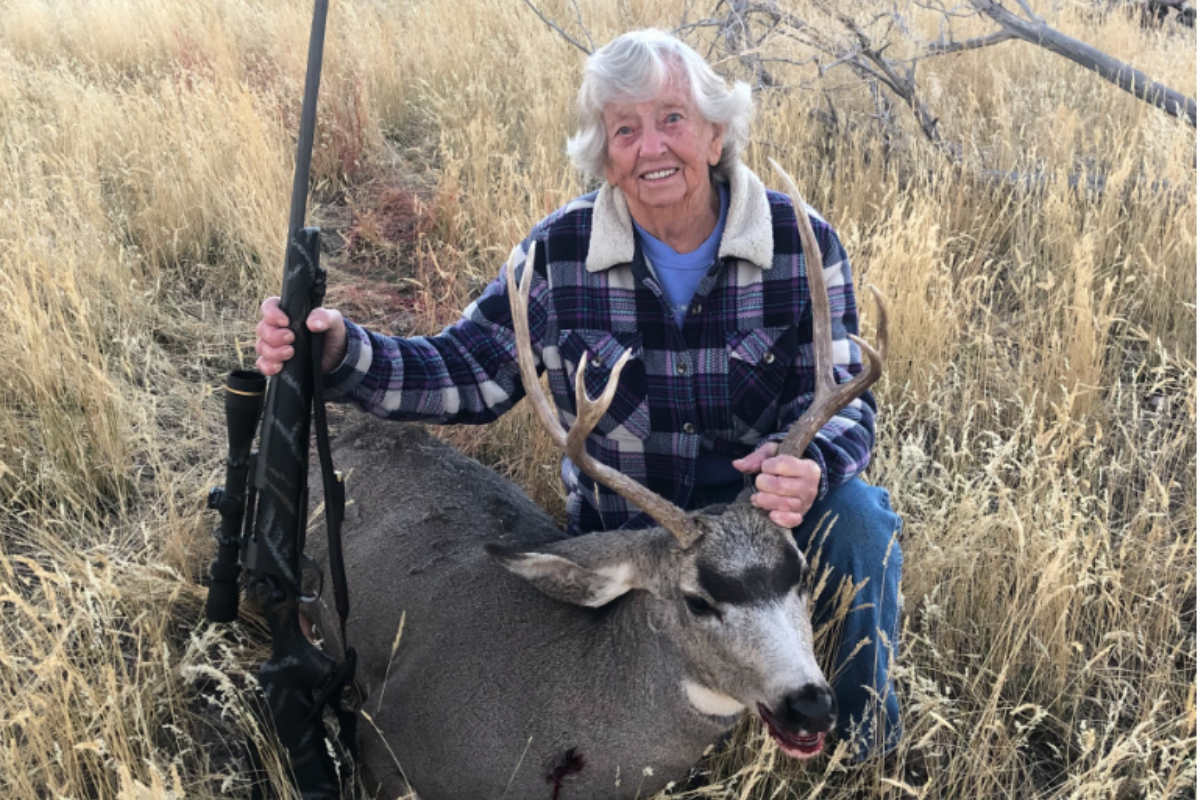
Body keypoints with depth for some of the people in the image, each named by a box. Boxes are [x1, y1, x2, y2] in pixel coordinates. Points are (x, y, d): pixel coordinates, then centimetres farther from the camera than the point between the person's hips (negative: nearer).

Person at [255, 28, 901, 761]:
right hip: (621, 534, 1)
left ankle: (868, 735, -1)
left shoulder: (803, 245, -11)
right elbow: (467, 374, -7)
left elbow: (842, 400, -13)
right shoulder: (559, 254, -10)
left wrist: (809, 468, -38)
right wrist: (340, 354, -26)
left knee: (855, 512, -31)